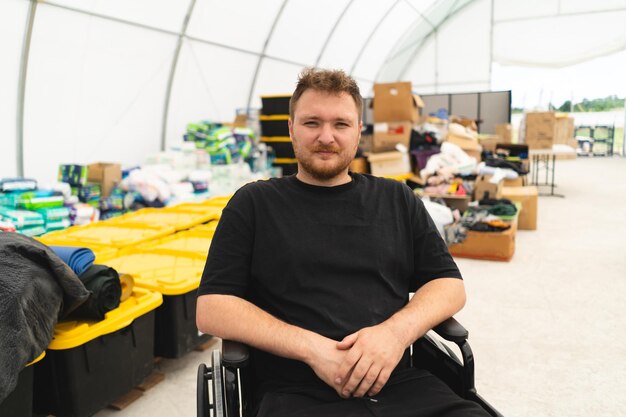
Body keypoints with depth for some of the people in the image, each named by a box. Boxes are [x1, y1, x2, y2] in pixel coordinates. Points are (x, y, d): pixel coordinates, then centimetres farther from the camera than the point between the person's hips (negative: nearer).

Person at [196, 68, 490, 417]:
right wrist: (311, 347, -13)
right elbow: (211, 309, 0)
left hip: (402, 384, 3)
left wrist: (397, 330, -10)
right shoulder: (253, 204, 6)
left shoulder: (398, 199, 13)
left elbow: (450, 284, 11)